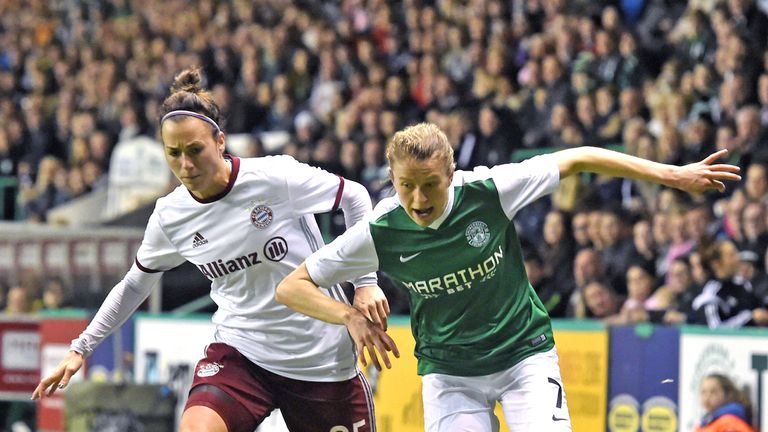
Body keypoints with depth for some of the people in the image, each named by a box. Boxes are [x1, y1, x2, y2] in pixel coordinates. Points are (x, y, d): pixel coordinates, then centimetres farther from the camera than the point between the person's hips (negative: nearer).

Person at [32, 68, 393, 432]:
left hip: (322, 357, -1)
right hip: (239, 352, 2)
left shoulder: (275, 177, -14)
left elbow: (354, 196, 0)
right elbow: (134, 285, 15)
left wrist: (365, 282, -7)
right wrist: (81, 347, 14)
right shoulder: (169, 217, -2)